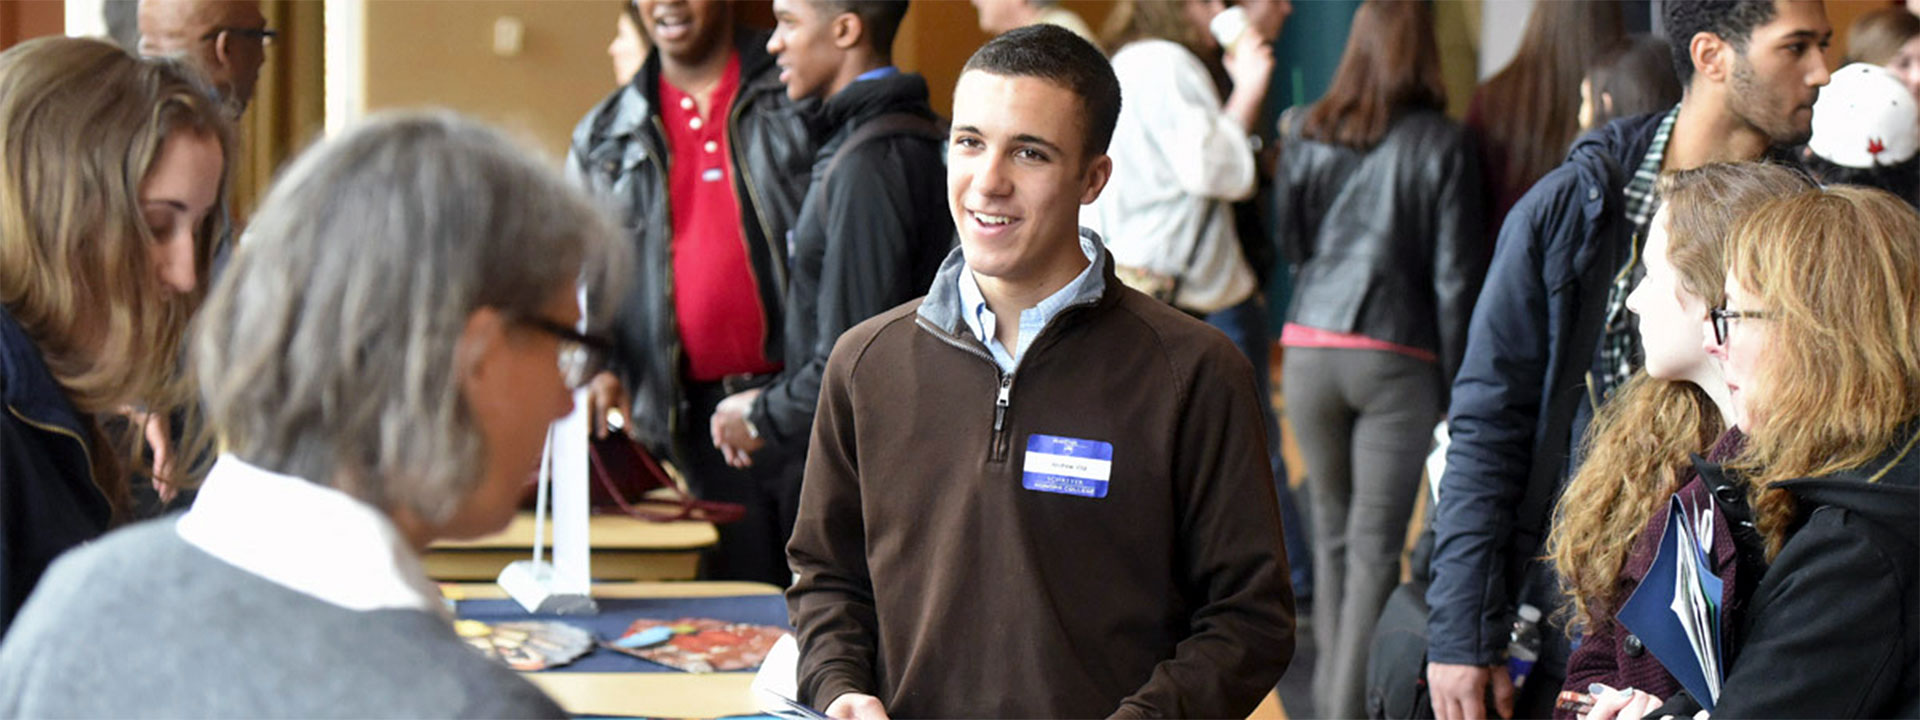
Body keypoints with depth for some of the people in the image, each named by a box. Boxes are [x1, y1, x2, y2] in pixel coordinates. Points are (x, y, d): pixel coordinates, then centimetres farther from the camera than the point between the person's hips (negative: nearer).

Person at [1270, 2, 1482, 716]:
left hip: (1310, 346, 3)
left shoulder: (1306, 135, 3)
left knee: (1332, 527, 17)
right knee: (1376, 542, -1)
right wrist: (1455, 382, 1)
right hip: (1396, 356, -3)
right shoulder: (1441, 145, -5)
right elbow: (1455, 276, -5)